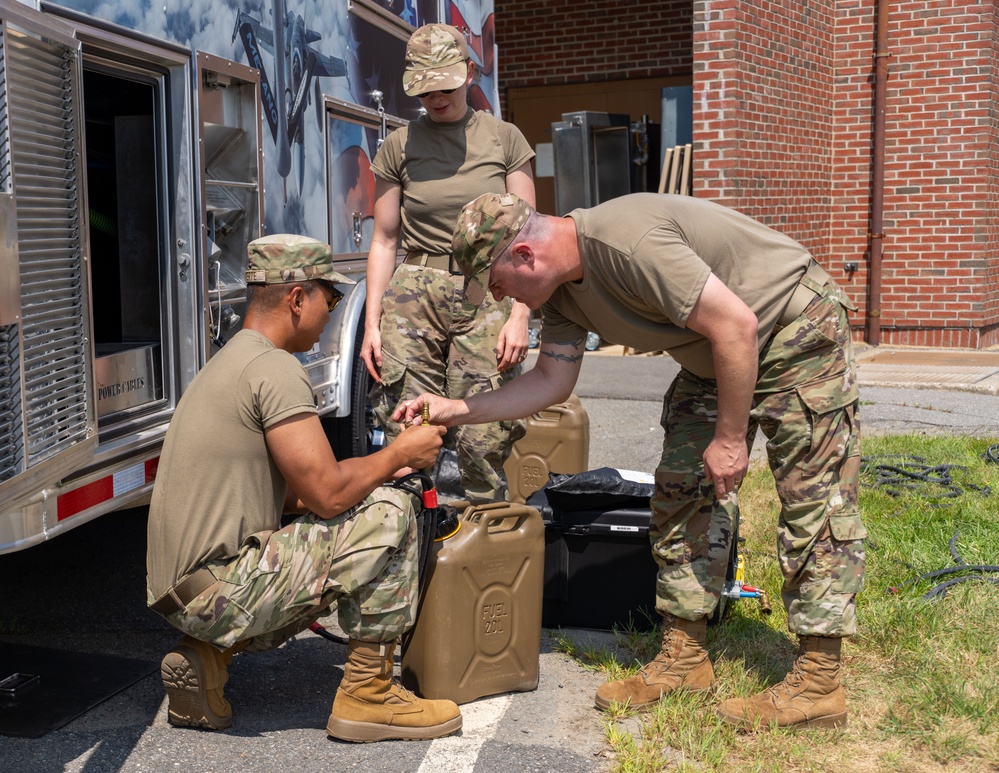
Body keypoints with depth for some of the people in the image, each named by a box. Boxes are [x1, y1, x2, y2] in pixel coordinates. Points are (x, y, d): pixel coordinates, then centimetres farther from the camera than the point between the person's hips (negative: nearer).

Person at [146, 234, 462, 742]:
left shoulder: (230, 361, 17)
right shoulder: (275, 367, -16)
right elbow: (328, 495, -19)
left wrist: (380, 467, 19)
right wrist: (400, 454, -2)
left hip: (180, 589, 10)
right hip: (216, 588, -10)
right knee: (388, 515, -11)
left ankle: (211, 654, 13)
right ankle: (367, 695, -1)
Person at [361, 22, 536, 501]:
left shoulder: (504, 139, 9)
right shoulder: (399, 146, 11)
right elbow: (385, 239, 12)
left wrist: (519, 317, -4)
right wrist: (372, 322, 4)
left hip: (487, 295, -1)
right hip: (415, 294, 1)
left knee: (483, 440, -8)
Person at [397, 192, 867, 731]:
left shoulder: (626, 242, -32)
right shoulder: (563, 288, -3)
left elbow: (736, 325, -30)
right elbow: (552, 380, 5)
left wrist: (731, 437, -21)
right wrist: (455, 411, -3)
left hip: (795, 329, -9)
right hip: (713, 352, 9)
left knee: (812, 499, -8)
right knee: (682, 491, 5)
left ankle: (818, 684, -3)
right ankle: (683, 658, 12)